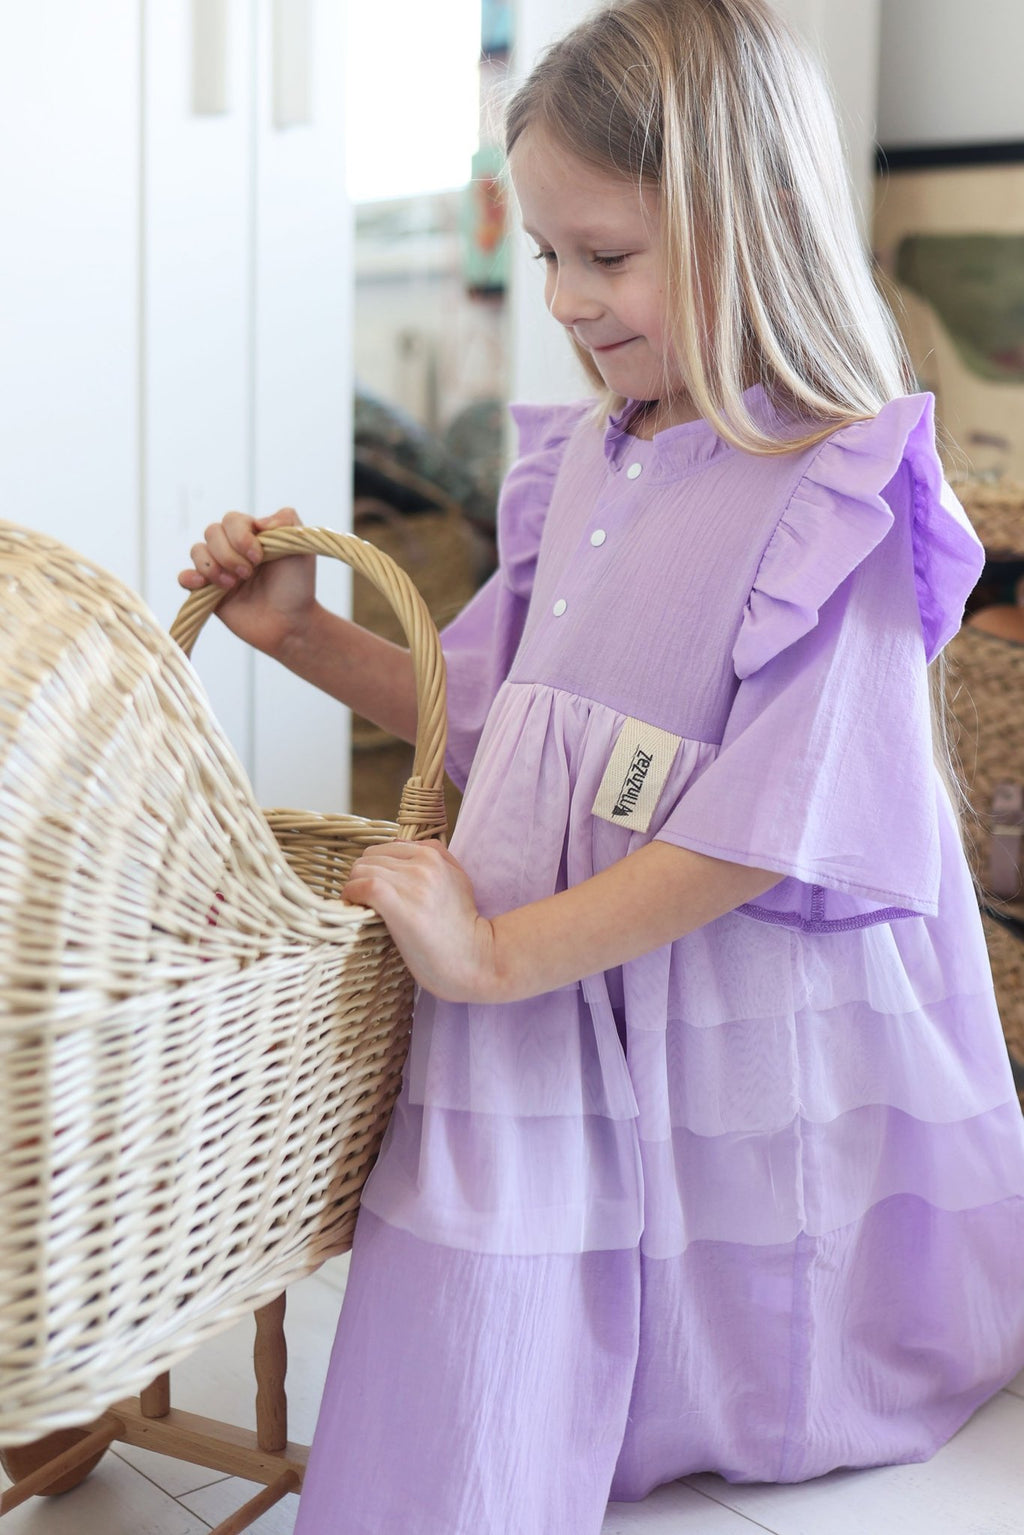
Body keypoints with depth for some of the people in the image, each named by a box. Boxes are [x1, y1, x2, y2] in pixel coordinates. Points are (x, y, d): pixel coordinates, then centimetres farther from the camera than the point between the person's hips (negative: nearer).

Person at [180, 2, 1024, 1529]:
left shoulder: (834, 503, -17)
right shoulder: (581, 462, 6)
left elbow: (771, 829, -23)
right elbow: (487, 707, 17)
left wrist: (505, 951, -24)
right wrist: (306, 633, 5)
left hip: (738, 1042, -6)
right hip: (543, 1014, 6)